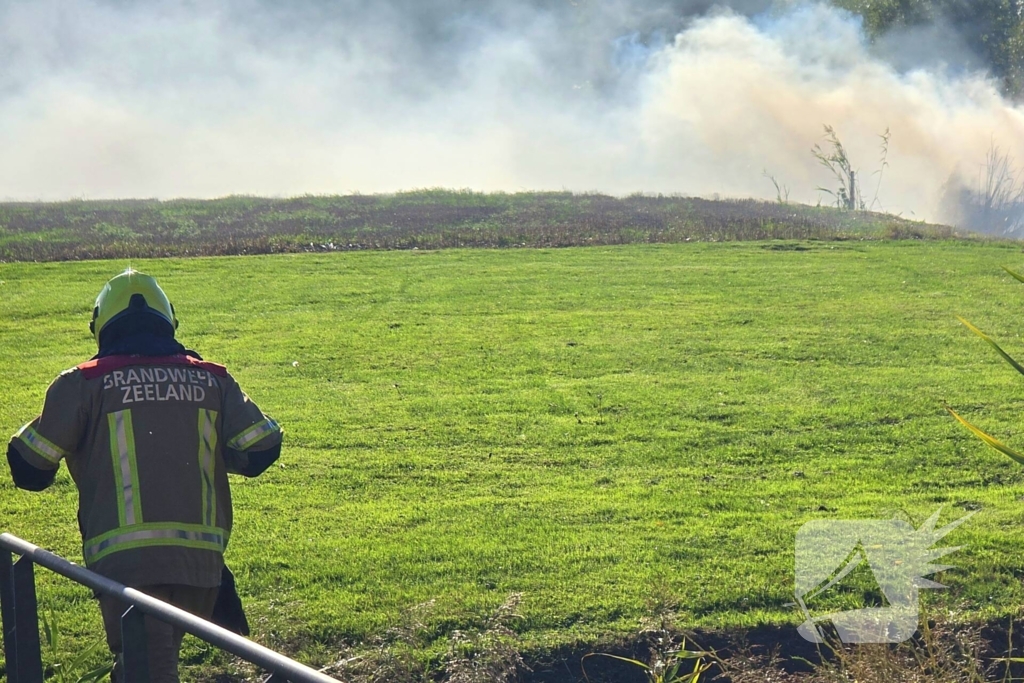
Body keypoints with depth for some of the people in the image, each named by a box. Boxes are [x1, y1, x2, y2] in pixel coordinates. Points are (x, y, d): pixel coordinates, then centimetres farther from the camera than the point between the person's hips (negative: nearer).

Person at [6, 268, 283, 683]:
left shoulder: (83, 384, 1)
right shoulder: (212, 380, 10)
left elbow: (29, 469, 2)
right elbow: (260, 450, 7)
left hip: (126, 559, -4)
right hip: (201, 559, 4)